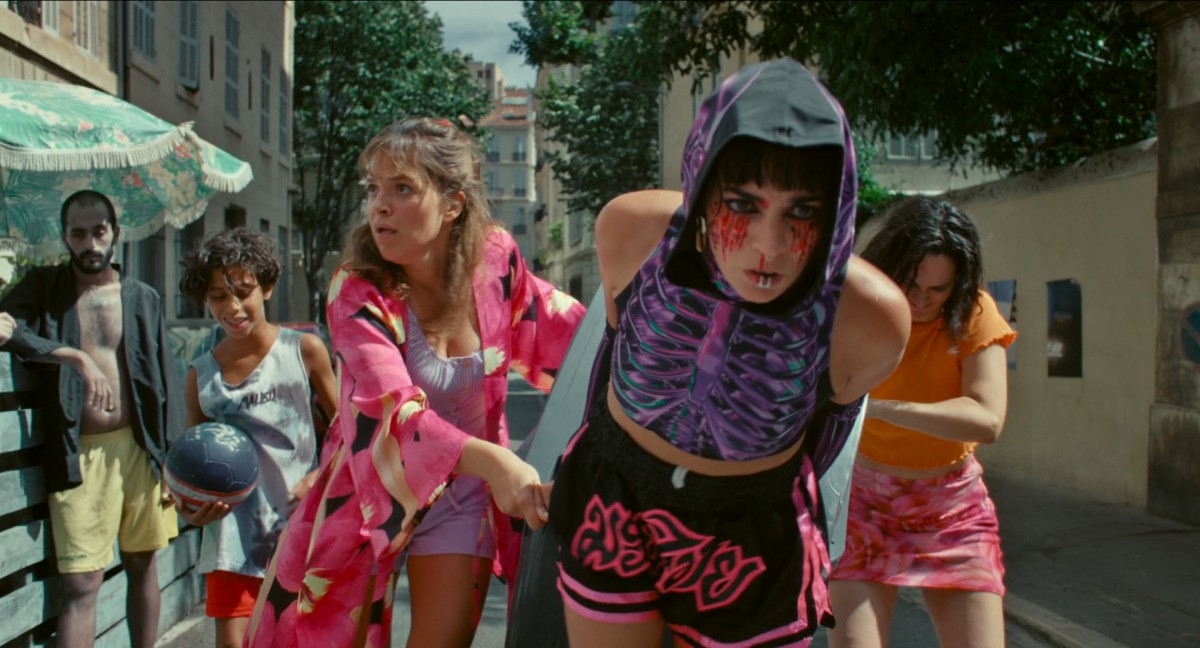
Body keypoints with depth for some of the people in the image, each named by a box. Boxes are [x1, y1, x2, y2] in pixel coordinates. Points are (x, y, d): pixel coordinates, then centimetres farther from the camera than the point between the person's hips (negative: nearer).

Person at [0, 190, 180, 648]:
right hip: (79, 455, -2)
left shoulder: (143, 298, 8)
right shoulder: (44, 287, 6)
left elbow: (166, 382, 8)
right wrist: (75, 356, -27)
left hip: (138, 447, 2)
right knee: (80, 584, -5)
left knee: (142, 565, 11)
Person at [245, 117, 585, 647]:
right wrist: (493, 461, -50)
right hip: (374, 486, -2)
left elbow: (556, 324, 8)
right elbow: (392, 409, -35)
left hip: (464, 488, 2)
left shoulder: (495, 259, -13)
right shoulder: (358, 291, -21)